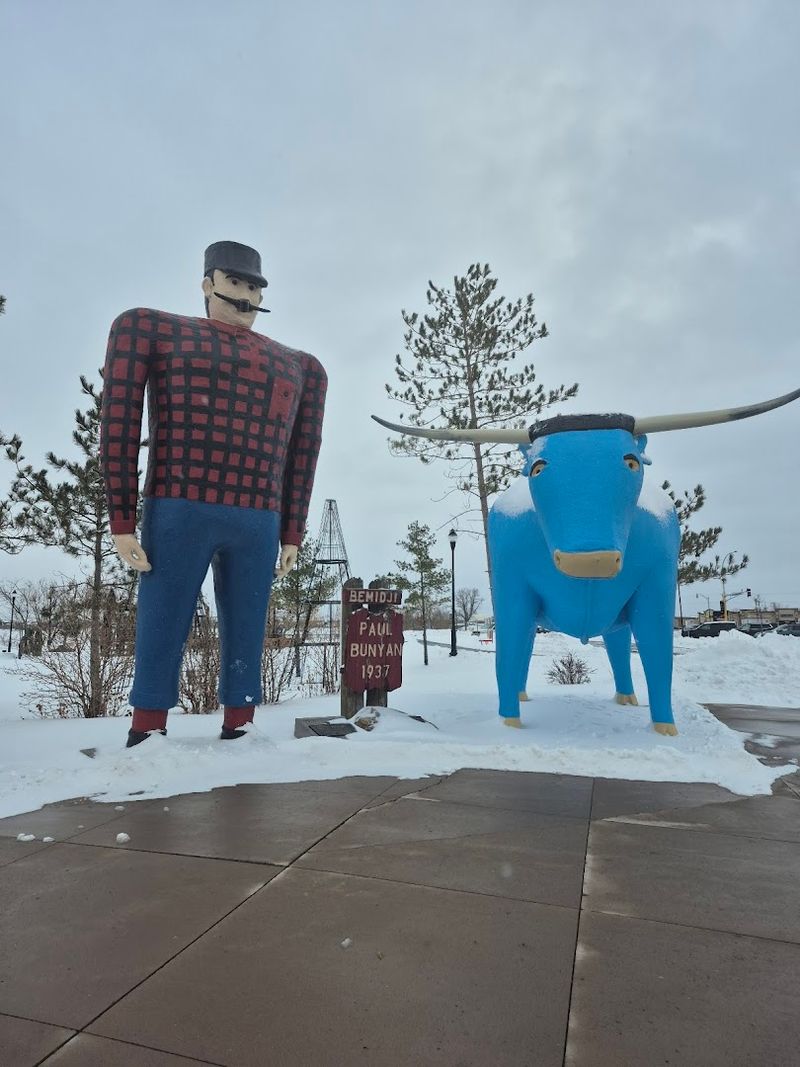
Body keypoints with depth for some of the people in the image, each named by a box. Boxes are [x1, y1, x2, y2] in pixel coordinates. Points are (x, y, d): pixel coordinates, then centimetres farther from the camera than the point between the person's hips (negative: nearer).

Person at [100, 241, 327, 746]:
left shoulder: (299, 366, 19)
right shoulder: (155, 329, 11)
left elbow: (301, 458, 18)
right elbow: (119, 422, 3)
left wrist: (292, 535, 12)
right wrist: (122, 521, -5)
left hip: (258, 525, 3)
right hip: (179, 514, -3)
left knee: (245, 649, 3)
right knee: (160, 645, -3)